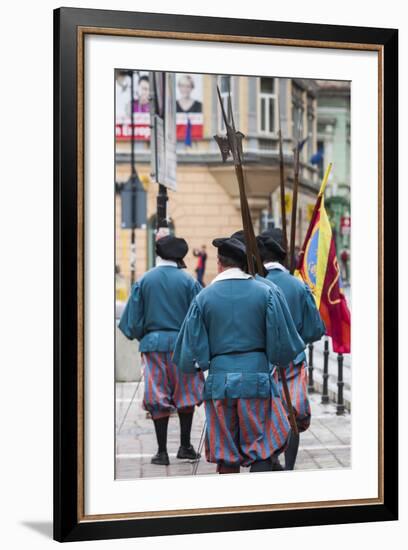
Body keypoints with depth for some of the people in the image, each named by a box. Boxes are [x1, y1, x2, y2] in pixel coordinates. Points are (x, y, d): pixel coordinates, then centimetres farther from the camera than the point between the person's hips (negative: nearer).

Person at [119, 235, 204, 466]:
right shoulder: (189, 281, -4)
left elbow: (133, 320, 2)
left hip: (153, 344, 1)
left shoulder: (144, 281, 0)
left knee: (157, 398, 5)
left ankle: (162, 451, 5)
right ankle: (185, 446, 15)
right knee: (185, 395, 13)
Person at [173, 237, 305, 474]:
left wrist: (199, 364, 21)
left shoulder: (204, 297, 0)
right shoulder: (267, 293, -2)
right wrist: (279, 357, 19)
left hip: (219, 381, 1)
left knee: (226, 458, 11)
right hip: (257, 380, -1)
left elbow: (191, 353, 0)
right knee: (264, 454, 6)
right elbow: (285, 345, -1)